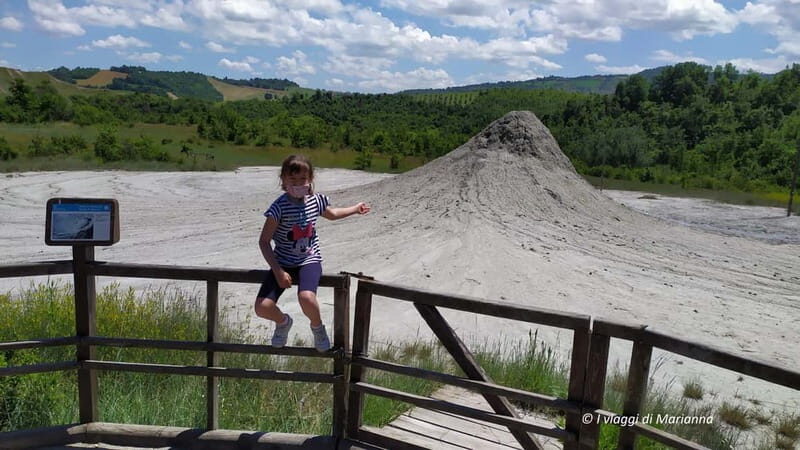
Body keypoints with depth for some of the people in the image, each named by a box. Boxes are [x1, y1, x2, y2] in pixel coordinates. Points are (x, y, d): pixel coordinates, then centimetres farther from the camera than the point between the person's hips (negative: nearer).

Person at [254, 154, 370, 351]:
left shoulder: (316, 200, -3)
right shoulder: (279, 207, -17)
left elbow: (331, 214, 23)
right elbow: (264, 241, -12)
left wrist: (356, 208, 32)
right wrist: (278, 271, -18)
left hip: (309, 260, 1)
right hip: (283, 263, -1)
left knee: (306, 297, -30)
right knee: (262, 307, -17)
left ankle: (317, 326, 6)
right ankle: (283, 322, 21)